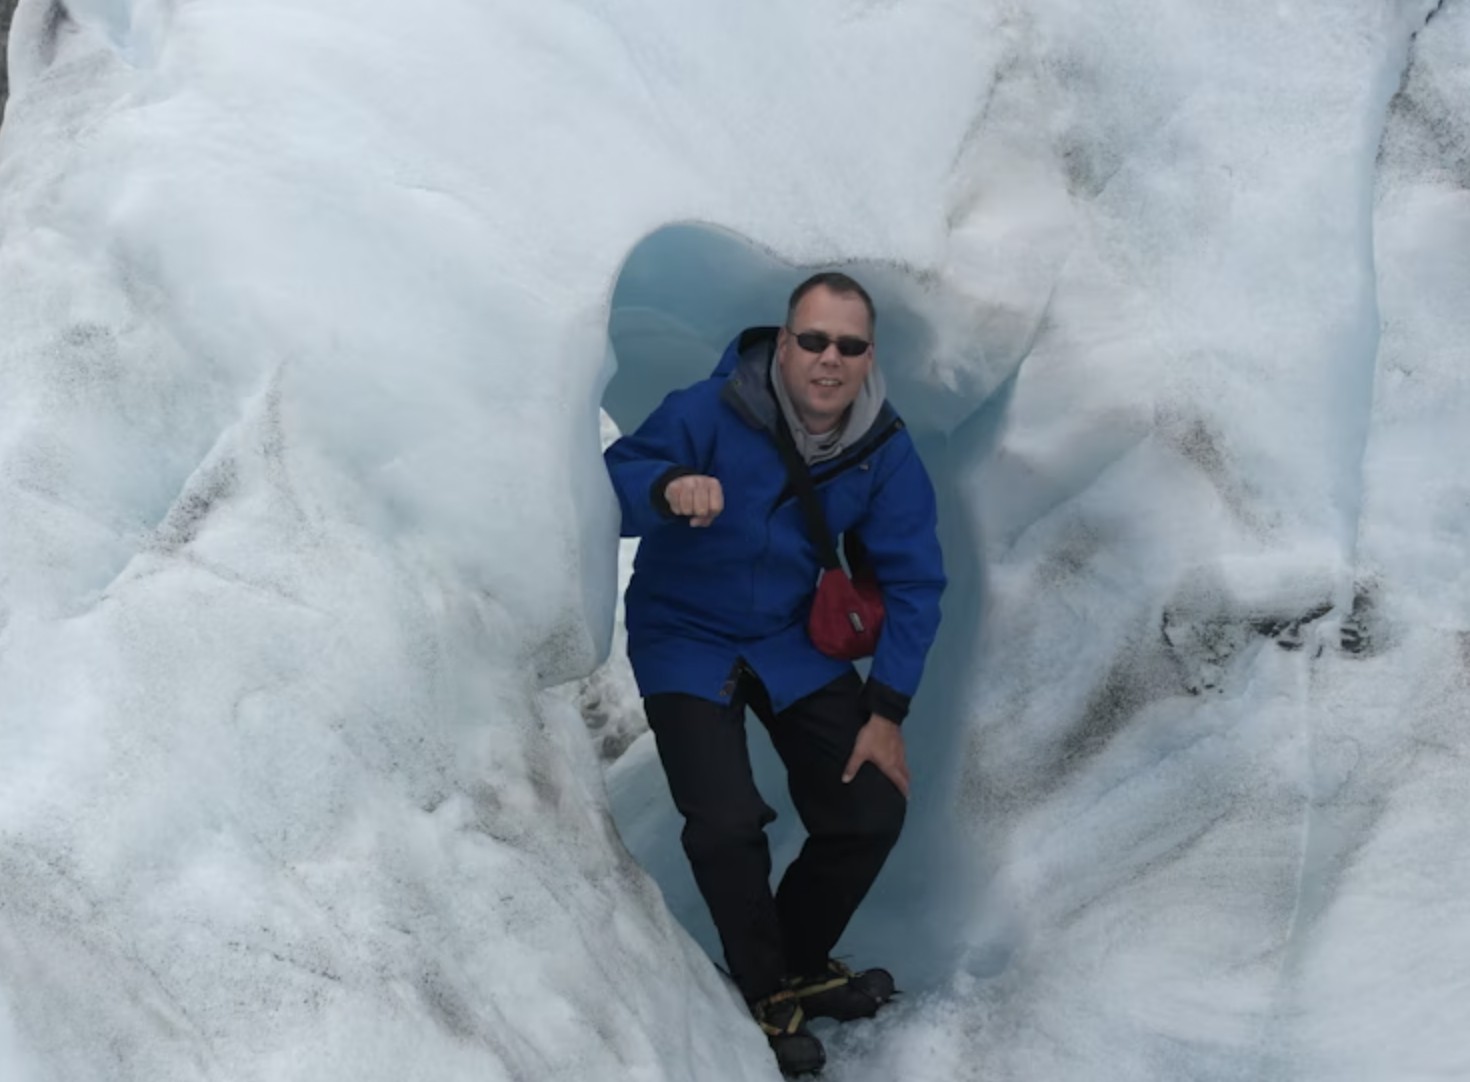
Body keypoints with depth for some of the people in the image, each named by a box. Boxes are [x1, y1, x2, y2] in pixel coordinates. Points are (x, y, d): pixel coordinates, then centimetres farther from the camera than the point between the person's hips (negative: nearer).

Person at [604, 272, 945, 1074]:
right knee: (726, 823, -21)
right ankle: (767, 992, 7)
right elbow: (611, 484, -26)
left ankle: (801, 964, 27)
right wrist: (667, 487, -50)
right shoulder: (710, 412, -22)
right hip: (686, 639, -4)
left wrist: (886, 713, -10)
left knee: (873, 813, -2)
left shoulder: (885, 451, -10)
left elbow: (912, 581, -5)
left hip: (794, 642, 4)